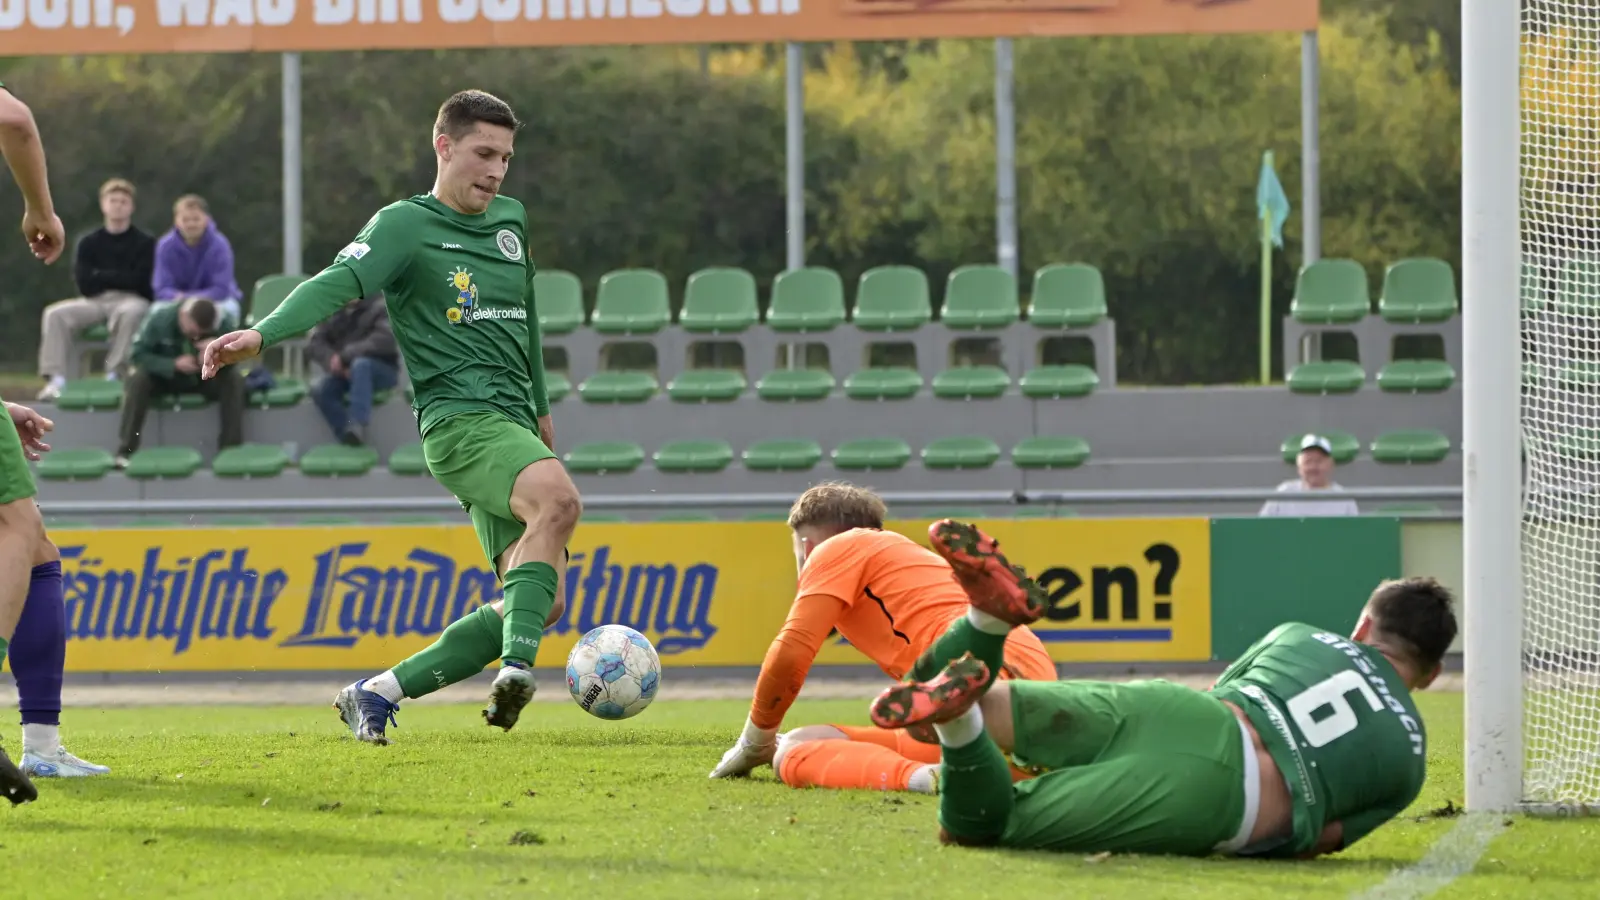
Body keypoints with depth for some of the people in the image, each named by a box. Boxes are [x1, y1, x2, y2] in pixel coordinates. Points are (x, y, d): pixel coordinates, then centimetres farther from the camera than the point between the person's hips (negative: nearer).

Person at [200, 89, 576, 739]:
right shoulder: (406, 226, -3)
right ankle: (516, 664, -46)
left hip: (512, 422, 8)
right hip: (459, 418, -8)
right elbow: (338, 283, -18)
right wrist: (262, 333, -35)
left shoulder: (511, 221, 19)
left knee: (539, 604, 0)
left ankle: (377, 694, 6)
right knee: (558, 499, -37)